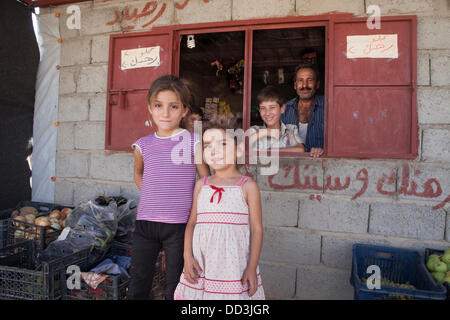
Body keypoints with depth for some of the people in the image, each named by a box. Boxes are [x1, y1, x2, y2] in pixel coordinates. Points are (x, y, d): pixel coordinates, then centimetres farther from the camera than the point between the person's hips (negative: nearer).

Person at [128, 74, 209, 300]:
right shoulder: (143, 145, 5)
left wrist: (192, 207, -2)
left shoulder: (193, 143, -5)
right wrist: (152, 196, 11)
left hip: (178, 226, -3)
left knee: (174, 288, 12)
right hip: (145, 223, 3)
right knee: (137, 286, 13)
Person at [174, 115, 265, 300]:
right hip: (201, 264, 3)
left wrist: (252, 267, -7)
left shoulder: (247, 186, -4)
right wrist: (187, 256, -2)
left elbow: (256, 228, -3)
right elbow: (192, 222, 8)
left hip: (234, 264, -3)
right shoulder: (201, 185, 7)